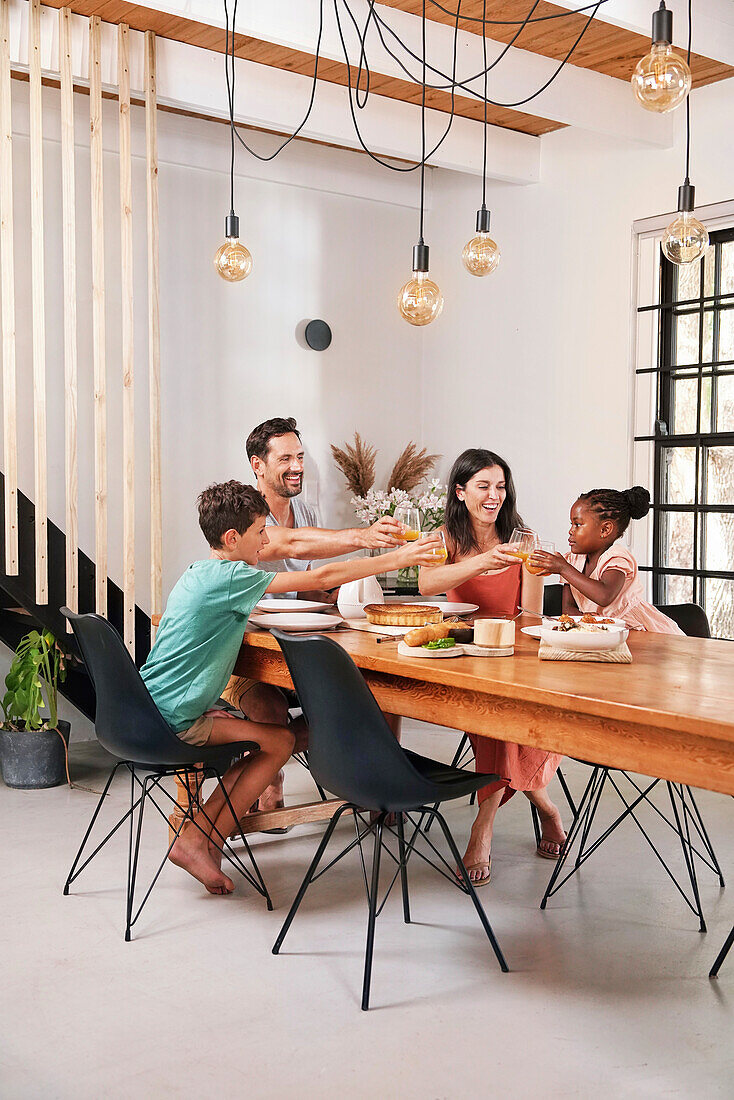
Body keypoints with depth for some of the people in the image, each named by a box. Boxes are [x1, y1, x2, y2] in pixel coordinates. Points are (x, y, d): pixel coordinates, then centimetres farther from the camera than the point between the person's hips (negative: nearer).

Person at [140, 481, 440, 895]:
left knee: (266, 725, 15)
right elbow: (323, 577, -15)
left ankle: (197, 836, 12)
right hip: (171, 721, -10)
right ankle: (197, 843, 2)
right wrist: (397, 559, -7)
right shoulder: (231, 577, -16)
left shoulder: (200, 573, 12)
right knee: (279, 741, -2)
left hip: (150, 708, 10)